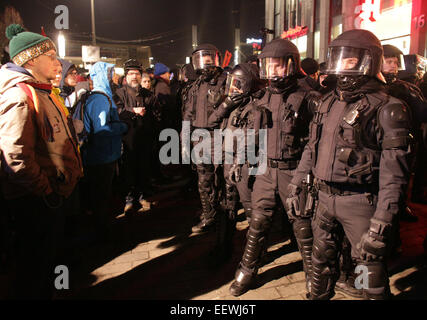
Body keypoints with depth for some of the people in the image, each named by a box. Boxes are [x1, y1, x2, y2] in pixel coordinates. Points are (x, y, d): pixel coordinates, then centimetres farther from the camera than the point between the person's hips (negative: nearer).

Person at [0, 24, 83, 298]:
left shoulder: (43, 92, 14)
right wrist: (47, 193, -18)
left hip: (56, 194, 10)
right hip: (37, 203, -10)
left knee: (49, 257, 23)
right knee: (35, 266, 6)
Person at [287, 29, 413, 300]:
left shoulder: (386, 109, -13)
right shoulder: (329, 103, 9)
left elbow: (394, 175, -16)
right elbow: (311, 148, 16)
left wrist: (381, 224, -20)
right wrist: (296, 186, 14)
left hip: (360, 203, -6)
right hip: (325, 197, 7)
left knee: (371, 268, 5)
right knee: (322, 259, 21)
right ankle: (319, 296, 42)